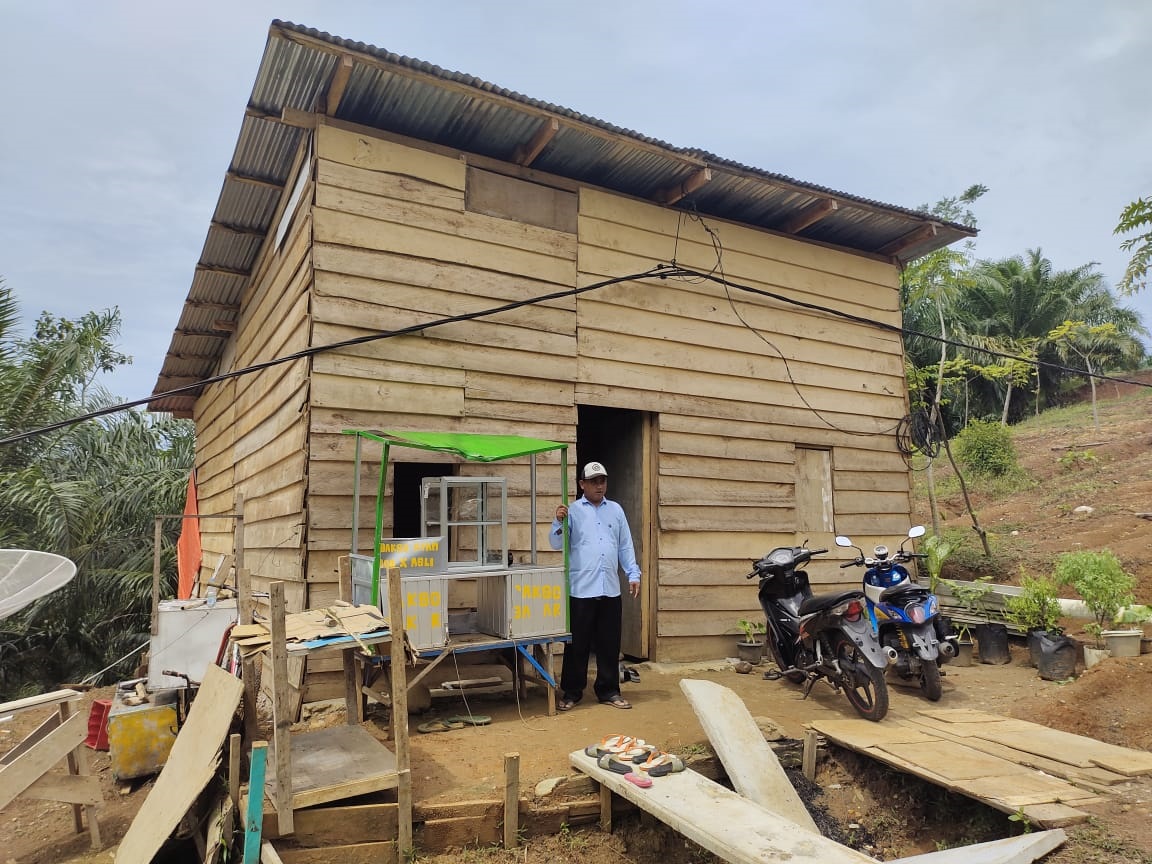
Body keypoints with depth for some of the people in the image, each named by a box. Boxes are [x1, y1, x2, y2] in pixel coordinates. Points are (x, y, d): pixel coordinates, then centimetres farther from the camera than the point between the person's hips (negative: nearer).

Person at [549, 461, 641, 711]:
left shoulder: (616, 510, 12)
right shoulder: (572, 510, 0)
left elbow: (625, 546, 14)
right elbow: (556, 544, -4)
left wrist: (633, 575, 7)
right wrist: (559, 523, -21)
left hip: (610, 590, 3)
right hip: (581, 590, -3)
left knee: (609, 644, 10)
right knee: (577, 644, 5)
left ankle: (608, 691, 23)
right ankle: (571, 693, 17)